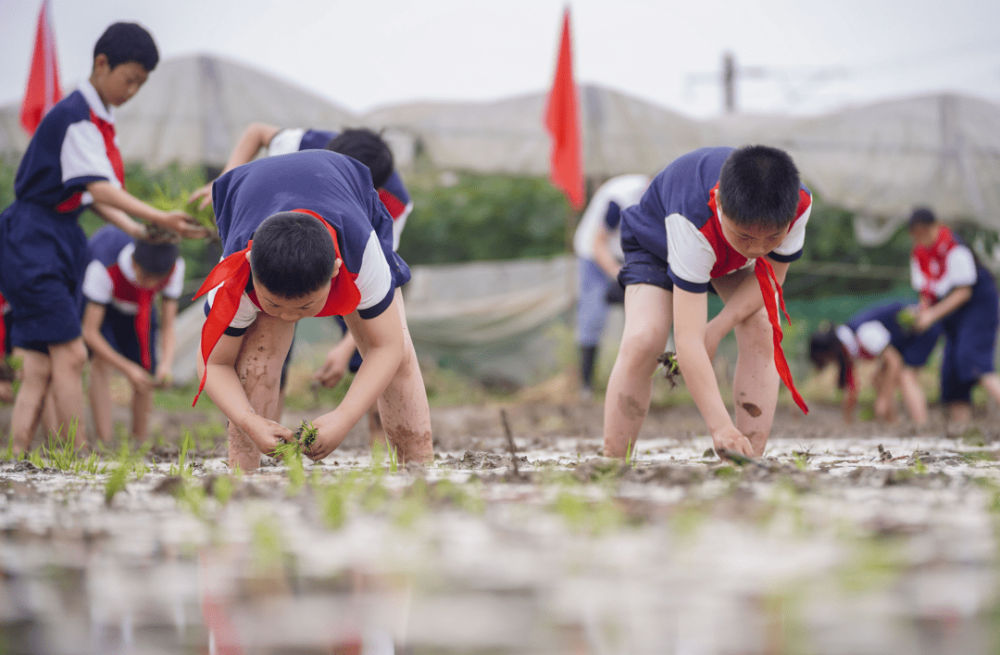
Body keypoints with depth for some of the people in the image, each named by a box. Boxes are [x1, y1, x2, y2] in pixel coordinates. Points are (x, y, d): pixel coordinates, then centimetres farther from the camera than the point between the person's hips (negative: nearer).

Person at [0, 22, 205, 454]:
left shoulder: (100, 121, 15)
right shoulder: (74, 116, -14)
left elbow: (91, 195, 16)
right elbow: (100, 189, -24)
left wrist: (138, 232, 2)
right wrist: (160, 219, -31)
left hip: (62, 241, 10)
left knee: (40, 369, 4)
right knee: (70, 353, -11)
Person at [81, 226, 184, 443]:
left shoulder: (174, 268, -32)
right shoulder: (103, 269, -43)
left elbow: (168, 326, -23)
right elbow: (90, 332, -37)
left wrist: (166, 363, -43)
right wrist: (128, 368, -45)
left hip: (138, 308, 4)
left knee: (145, 380, -2)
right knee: (102, 361, -26)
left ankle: (139, 444, 15)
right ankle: (104, 443, -27)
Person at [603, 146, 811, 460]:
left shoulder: (799, 204, -37)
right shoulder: (691, 222, -49)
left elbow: (772, 275, -17)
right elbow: (688, 340, -51)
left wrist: (719, 328, -33)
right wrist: (720, 427, -59)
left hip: (733, 258, 4)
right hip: (658, 240, -4)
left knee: (762, 333, -20)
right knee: (642, 342, -25)